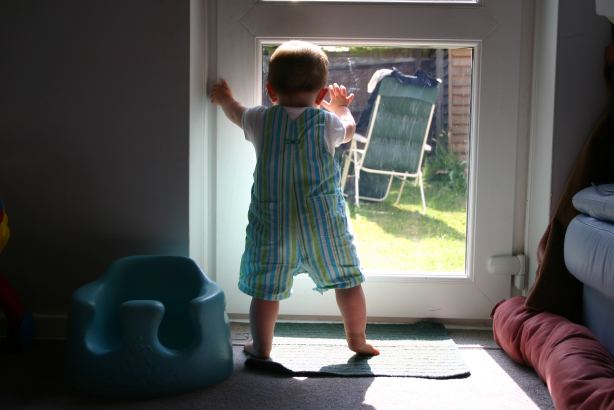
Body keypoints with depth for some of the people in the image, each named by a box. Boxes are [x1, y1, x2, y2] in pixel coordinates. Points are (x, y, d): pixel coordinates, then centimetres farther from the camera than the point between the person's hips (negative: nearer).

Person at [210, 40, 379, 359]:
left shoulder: (260, 120, 2)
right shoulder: (327, 122, -1)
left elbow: (236, 114, 25)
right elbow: (349, 130, 22)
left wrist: (224, 99, 47)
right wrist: (340, 107, 43)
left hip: (272, 222, 1)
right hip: (323, 220, 0)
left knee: (266, 288, 9)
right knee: (347, 279, 13)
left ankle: (261, 346, 15)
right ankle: (358, 340, 22)